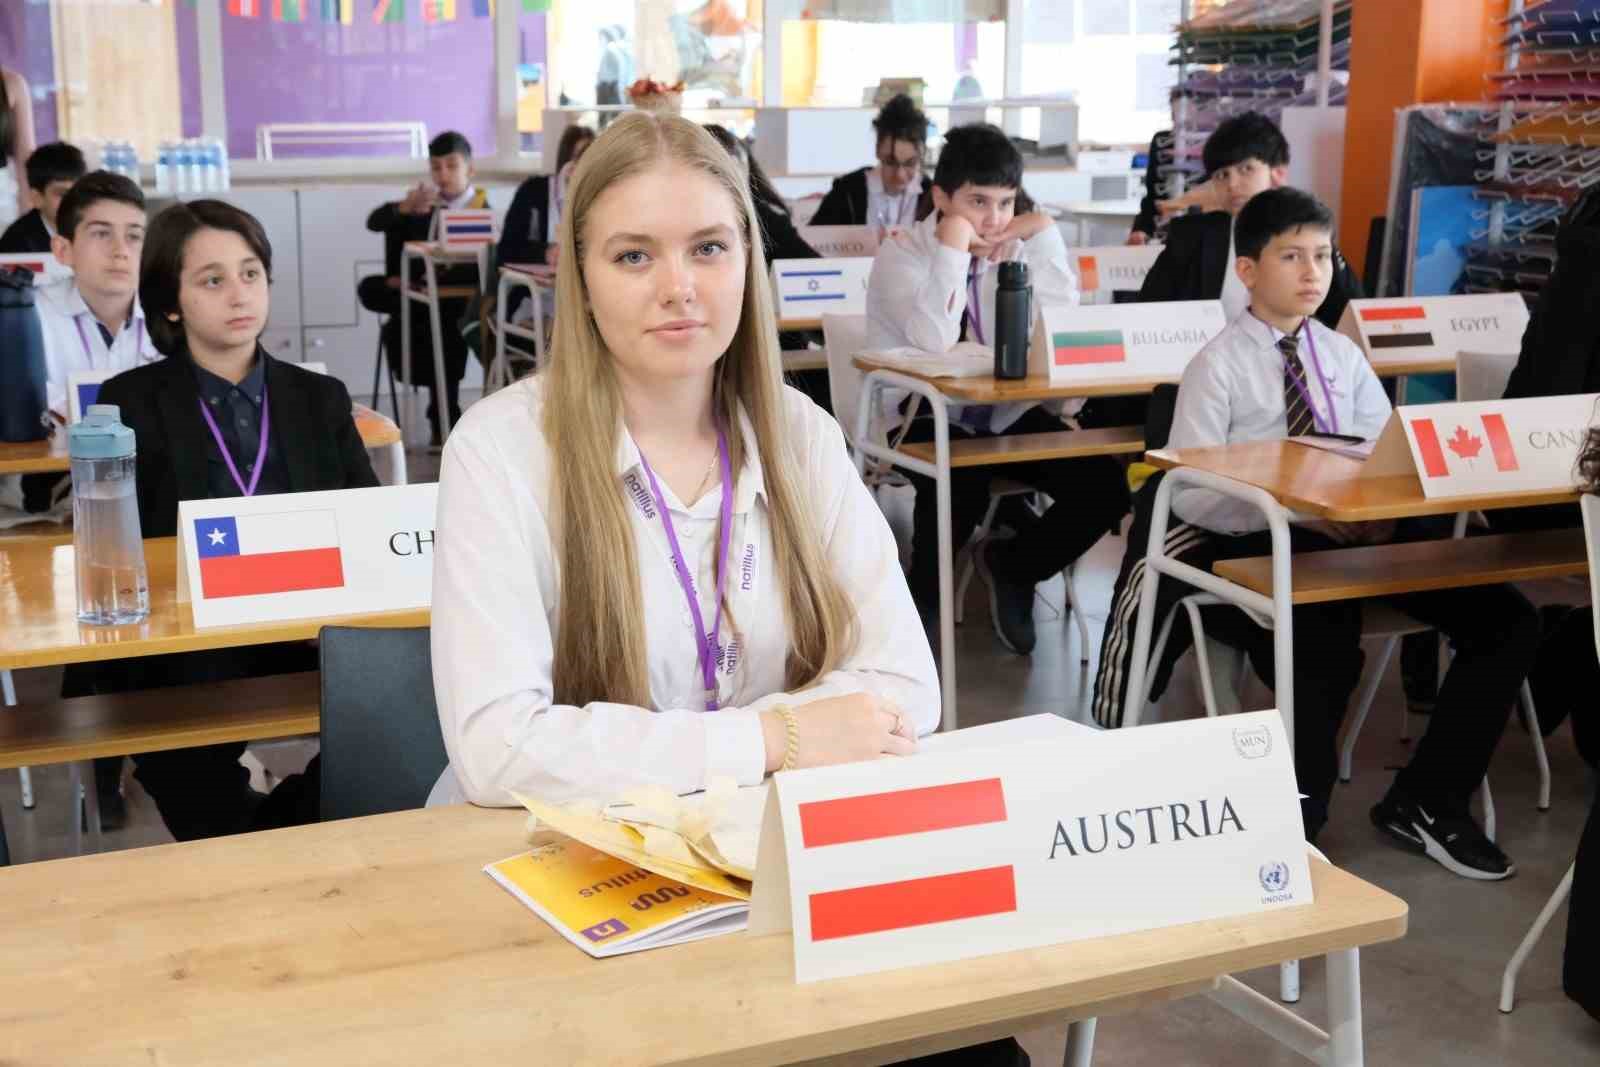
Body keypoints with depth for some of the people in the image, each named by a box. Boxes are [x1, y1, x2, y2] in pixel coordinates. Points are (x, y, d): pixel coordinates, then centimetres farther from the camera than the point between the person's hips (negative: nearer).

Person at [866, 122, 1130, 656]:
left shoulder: (1018, 247, 5)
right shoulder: (901, 254, -8)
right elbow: (935, 340, -26)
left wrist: (1046, 235, -8)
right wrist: (953, 245, -23)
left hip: (1007, 415, 5)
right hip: (924, 417, -4)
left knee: (1104, 485, -15)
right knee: (962, 485, -36)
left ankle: (1011, 567, 13)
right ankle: (924, 593, -2)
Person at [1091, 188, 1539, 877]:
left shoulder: (1342, 356, 15)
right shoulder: (1217, 367, -2)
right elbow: (1191, 492, -9)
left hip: (1349, 536, 6)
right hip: (1258, 546, -6)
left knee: (1506, 620, -10)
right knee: (1326, 655, -36)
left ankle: (1427, 801, 3)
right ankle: (1298, 821, -8)